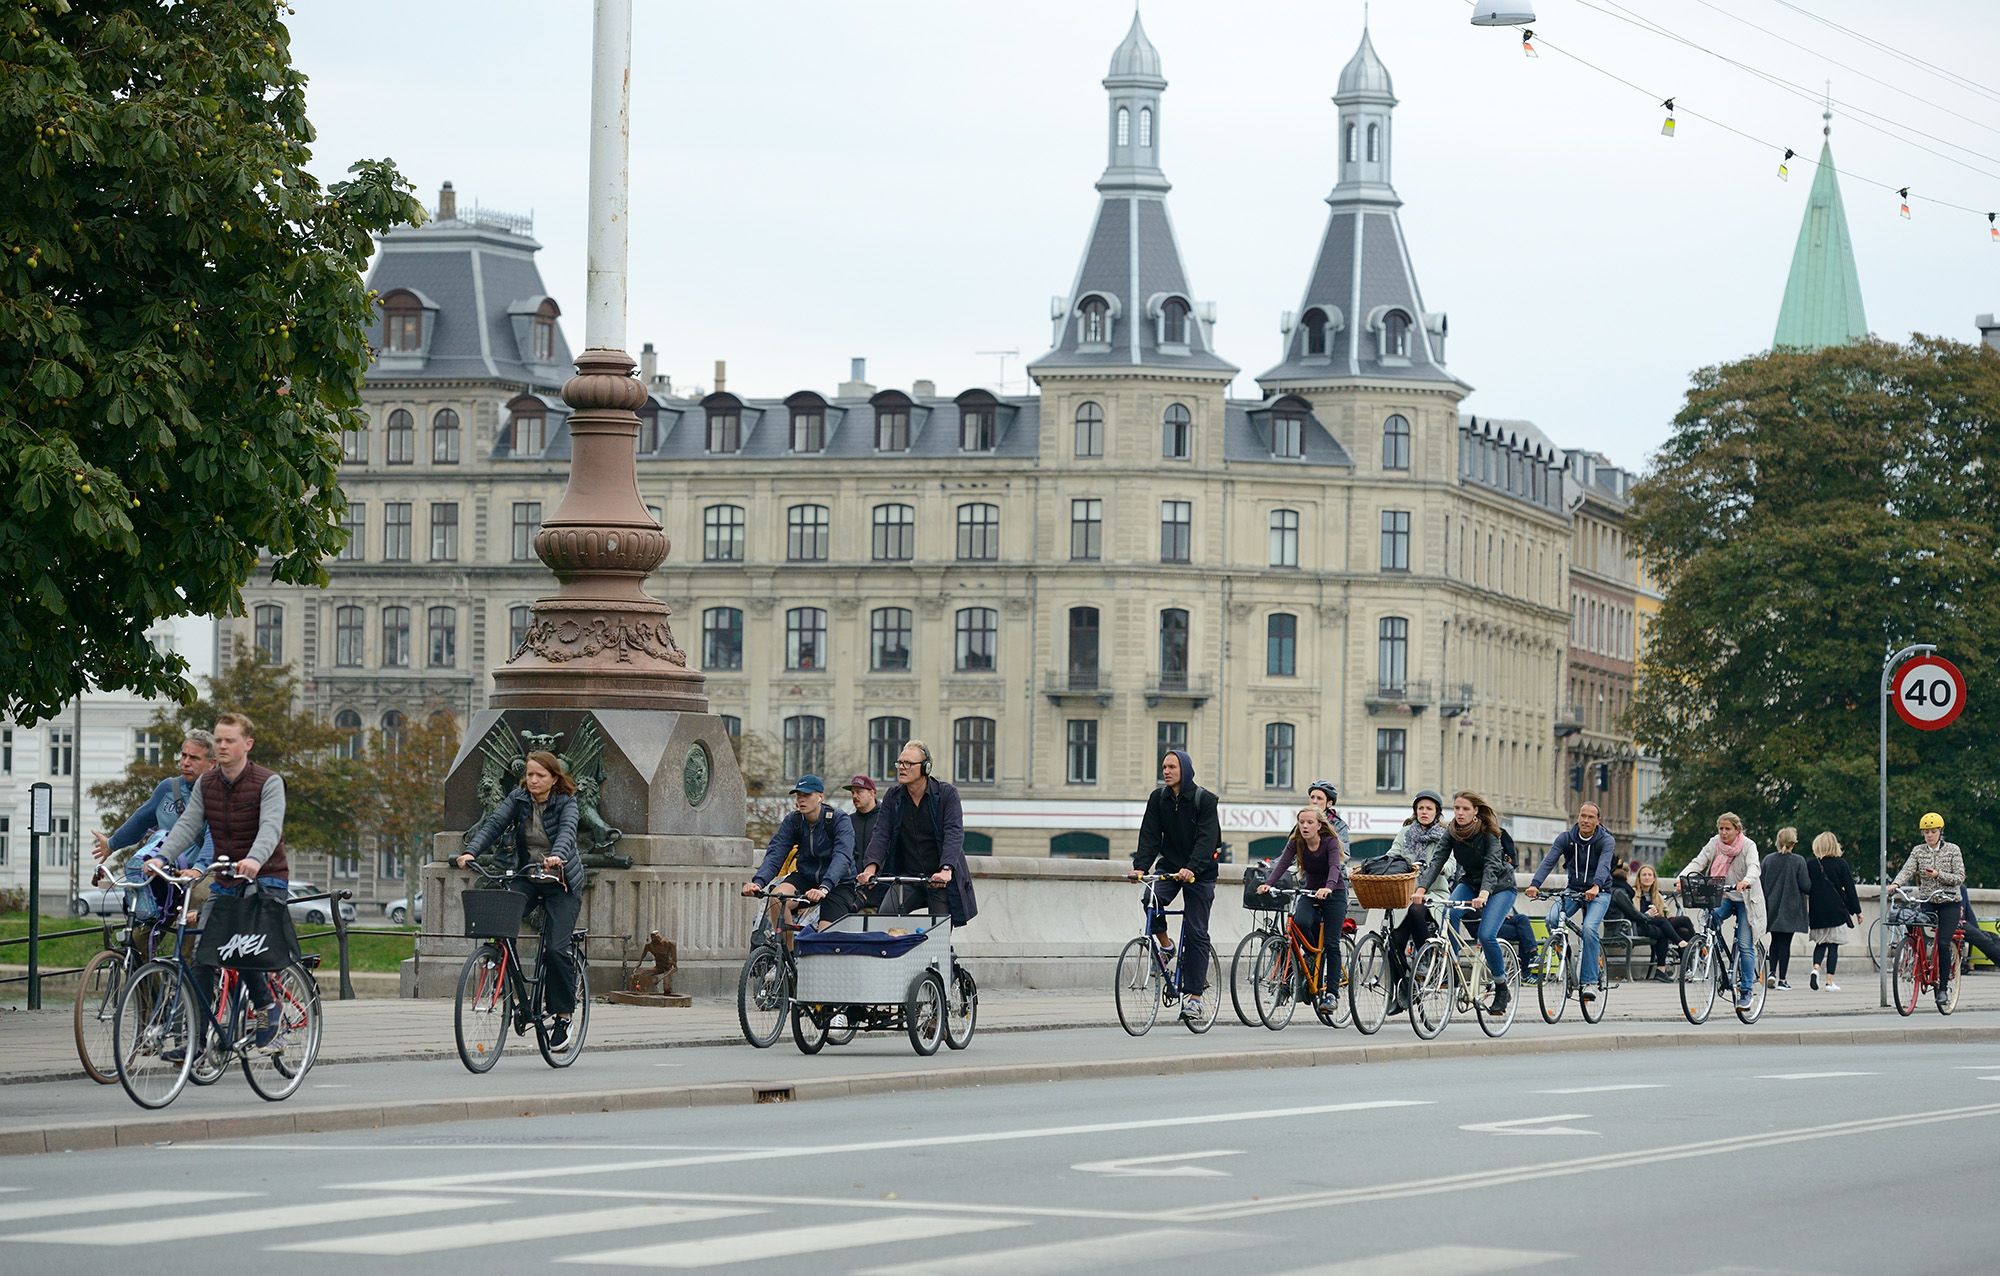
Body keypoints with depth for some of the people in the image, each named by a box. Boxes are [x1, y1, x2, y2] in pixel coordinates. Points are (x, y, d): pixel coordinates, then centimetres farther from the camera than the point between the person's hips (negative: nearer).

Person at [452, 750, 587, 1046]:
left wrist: (556, 857, -52)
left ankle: (563, 1015, -2)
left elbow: (566, 832, -30)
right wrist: (470, 851, -32)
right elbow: (494, 824, -14)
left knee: (557, 948, -16)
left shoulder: (566, 803, -11)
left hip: (561, 880, -3)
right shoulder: (518, 798, -1)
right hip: (525, 876, 3)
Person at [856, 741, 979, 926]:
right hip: (906, 875, 3)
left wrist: (946, 870, -36)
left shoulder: (947, 793, -7)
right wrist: (870, 868, -25)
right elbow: (880, 834, -7)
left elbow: (954, 833, -19)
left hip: (941, 878, -3)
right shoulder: (893, 797, 4)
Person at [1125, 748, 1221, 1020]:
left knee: (1195, 933, -5)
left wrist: (1192, 868, -37)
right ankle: (1165, 946, -1)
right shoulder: (1158, 798, 0)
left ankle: (1193, 995, -1)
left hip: (1199, 872, -3)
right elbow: (1149, 835, -6)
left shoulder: (1204, 799, -12)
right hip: (1169, 866, 3)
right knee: (1152, 900, -28)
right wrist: (1140, 866, -22)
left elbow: (1206, 838, -22)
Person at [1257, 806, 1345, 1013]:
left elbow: (1335, 866, -35)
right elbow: (1283, 863, -21)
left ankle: (1331, 992, -4)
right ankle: (1315, 955, 0)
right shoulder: (1296, 842, -9)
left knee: (1331, 944, -10)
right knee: (1300, 922, -28)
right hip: (1310, 892, 3)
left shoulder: (1330, 842, -20)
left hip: (1334, 893, -3)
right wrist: (1268, 883, -39)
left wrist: (1328, 887, -55)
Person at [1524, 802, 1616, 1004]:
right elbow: (1549, 861, -19)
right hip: (1573, 889, 3)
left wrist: (1595, 887, -52)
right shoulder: (1566, 838, -6)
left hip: (1598, 892, -3)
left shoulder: (1606, 841, -13)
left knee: (1589, 928, -28)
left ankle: (1590, 981, -21)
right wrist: (1534, 884, -36)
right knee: (1552, 919, -25)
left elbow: (1604, 866, -31)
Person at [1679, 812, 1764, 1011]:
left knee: (1745, 946, -9)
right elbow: (1699, 862, -14)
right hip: (1723, 897, 3)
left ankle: (1746, 992, -6)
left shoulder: (1748, 846, -12)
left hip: (1745, 899, -3)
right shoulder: (1714, 843, -2)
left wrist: (1746, 881, -53)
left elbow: (1754, 867, -30)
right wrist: (1684, 876, -35)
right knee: (1712, 916, -30)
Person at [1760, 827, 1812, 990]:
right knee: (1785, 943, 3)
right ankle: (1782, 980, 3)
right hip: (1790, 909, -3)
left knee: (1775, 941, 17)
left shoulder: (1767, 860, -2)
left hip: (1772, 908, 3)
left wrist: (1765, 903, 13)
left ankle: (1772, 972, 1)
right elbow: (1806, 886, -11)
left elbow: (1761, 884, 1)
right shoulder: (1798, 861, -11)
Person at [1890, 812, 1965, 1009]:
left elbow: (1959, 878, -4)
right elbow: (1907, 869, -8)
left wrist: (1938, 875, -19)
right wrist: (1895, 883, -27)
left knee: (1943, 943, -13)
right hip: (1925, 902, 3)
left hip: (1948, 902, -3)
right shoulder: (1918, 851, 7)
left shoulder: (1953, 850, 1)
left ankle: (1943, 988, -8)